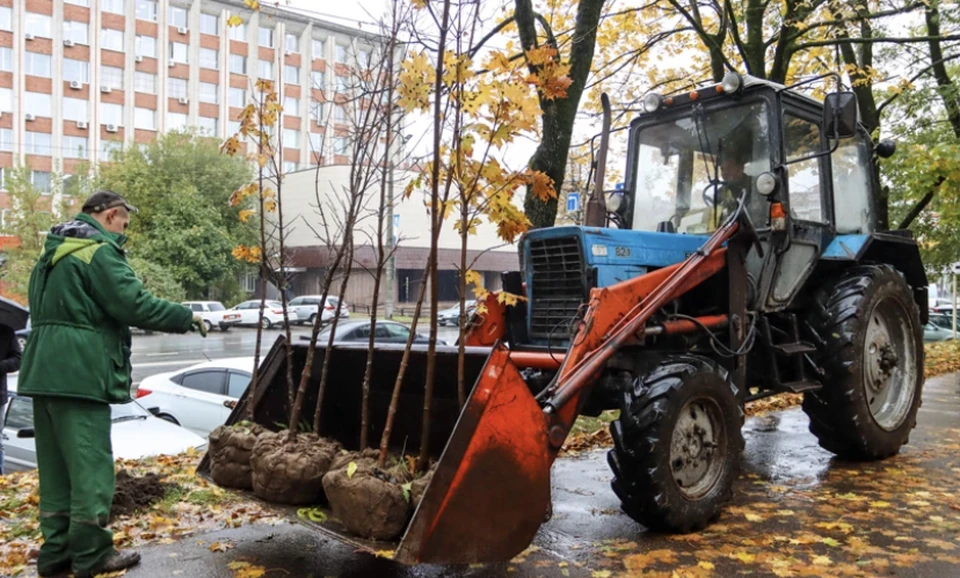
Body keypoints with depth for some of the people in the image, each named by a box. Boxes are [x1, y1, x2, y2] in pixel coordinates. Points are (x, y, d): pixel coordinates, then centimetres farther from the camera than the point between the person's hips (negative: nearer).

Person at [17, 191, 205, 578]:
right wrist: (186, 317, -6)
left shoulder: (54, 252, 19)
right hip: (79, 372, -10)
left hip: (46, 371, 10)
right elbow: (135, 305, -17)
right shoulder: (99, 251, -11)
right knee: (90, 464, -2)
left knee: (56, 466, 13)